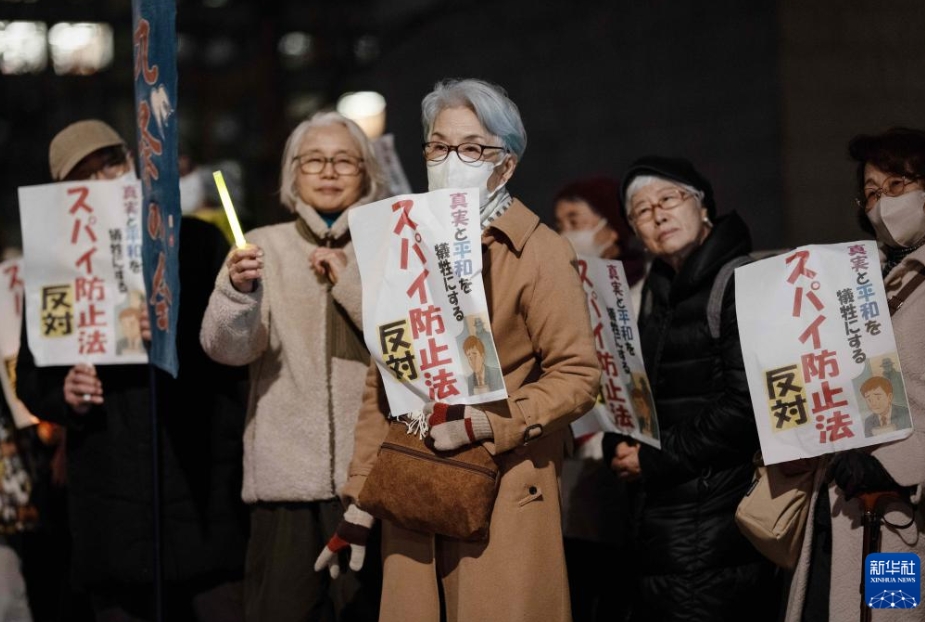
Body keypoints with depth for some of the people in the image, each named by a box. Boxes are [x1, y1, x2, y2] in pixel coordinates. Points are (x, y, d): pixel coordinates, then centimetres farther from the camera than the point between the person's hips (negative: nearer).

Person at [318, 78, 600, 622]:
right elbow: (383, 379, 14)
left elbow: (579, 376, -10)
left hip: (504, 496, -5)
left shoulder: (541, 254, -5)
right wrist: (361, 495, 10)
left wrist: (483, 423, -18)